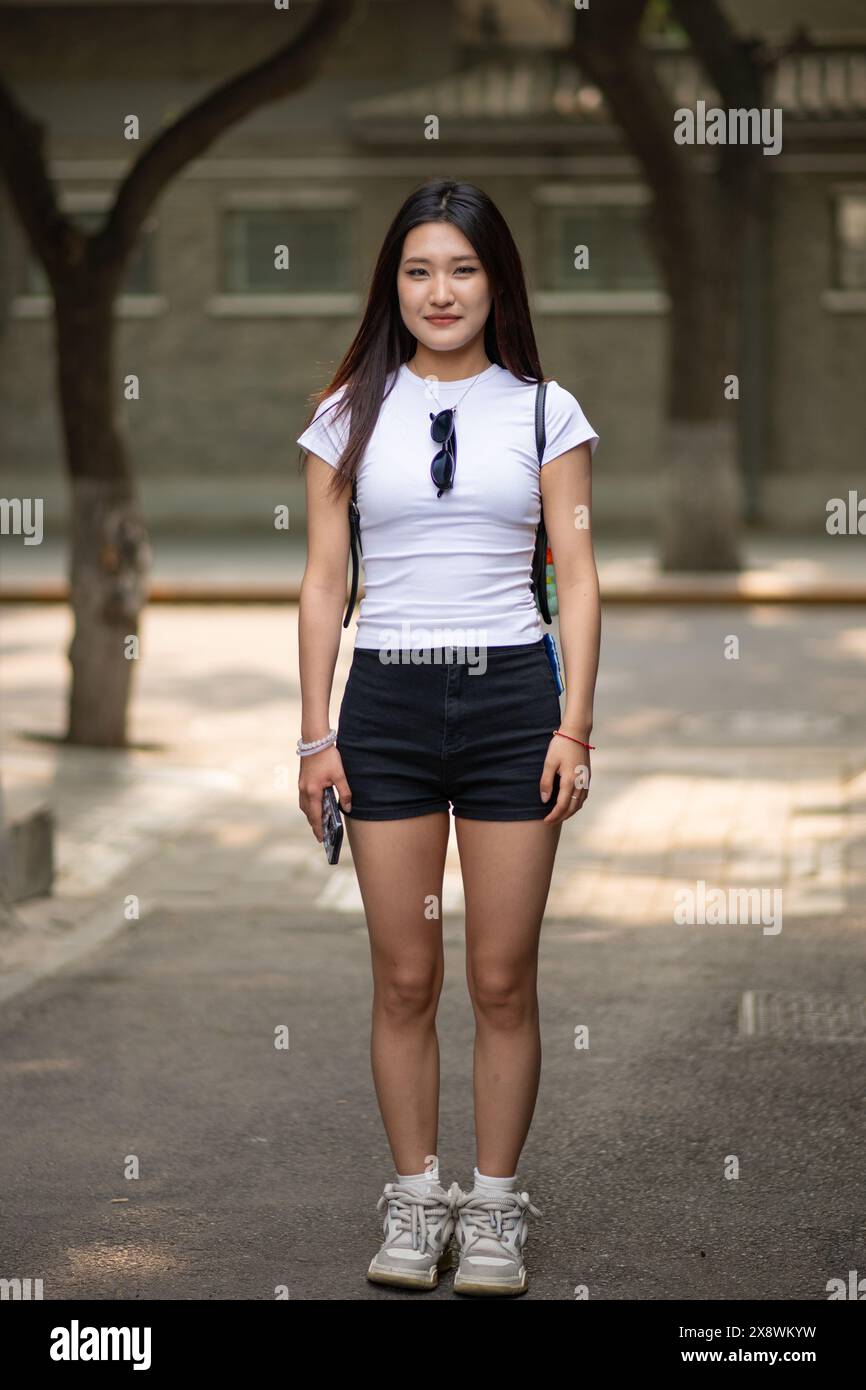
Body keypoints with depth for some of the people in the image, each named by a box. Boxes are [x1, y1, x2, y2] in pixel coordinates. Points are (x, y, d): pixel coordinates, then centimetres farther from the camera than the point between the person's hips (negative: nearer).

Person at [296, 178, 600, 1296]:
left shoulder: (545, 411, 5)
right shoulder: (350, 414, 7)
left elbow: (577, 579, 3)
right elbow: (323, 583, 7)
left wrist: (575, 725, -5)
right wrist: (316, 733, 1)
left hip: (513, 699, -1)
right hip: (388, 701, 1)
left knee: (503, 981, 3)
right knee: (404, 980, 4)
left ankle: (495, 1208, 15)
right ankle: (415, 1204, 16)